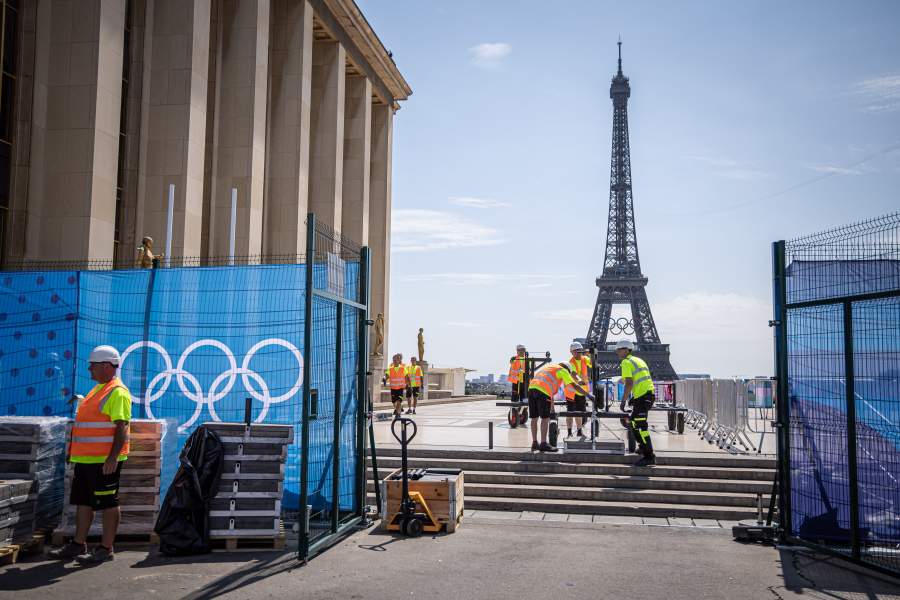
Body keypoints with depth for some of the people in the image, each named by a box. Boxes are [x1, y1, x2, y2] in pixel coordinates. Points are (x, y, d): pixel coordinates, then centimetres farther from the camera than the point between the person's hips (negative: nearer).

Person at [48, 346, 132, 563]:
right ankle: (78, 545, 25)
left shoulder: (118, 392, -14)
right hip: (86, 458, 10)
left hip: (105, 461, -10)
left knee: (108, 502, -2)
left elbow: (122, 425, -21)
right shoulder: (98, 390, 18)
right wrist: (73, 449, 24)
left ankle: (105, 548, 5)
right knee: (83, 500, 15)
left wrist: (114, 456, -27)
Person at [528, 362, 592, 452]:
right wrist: (589, 395, 19)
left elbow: (551, 393, 43)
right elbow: (574, 386, 10)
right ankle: (543, 444, -4)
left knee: (534, 418, 11)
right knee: (545, 418, -4)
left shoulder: (548, 368, 38)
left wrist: (552, 410, 47)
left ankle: (534, 443, 16)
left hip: (531, 387, 8)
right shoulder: (562, 370, 15)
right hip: (542, 390, -8)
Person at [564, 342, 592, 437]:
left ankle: (579, 432, 28)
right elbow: (573, 374, -39)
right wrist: (578, 380, -59)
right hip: (571, 391, -6)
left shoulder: (584, 359, -1)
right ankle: (569, 433, 1)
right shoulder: (571, 362, -21)